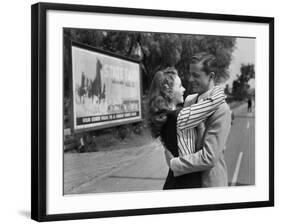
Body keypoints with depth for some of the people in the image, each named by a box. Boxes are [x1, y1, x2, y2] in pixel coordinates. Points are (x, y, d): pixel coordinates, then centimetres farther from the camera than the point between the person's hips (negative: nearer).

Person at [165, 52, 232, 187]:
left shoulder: (221, 110, -20)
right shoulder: (189, 100, 2)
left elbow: (208, 158, -23)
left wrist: (173, 163, -17)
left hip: (209, 182, -6)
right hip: (187, 181, 6)